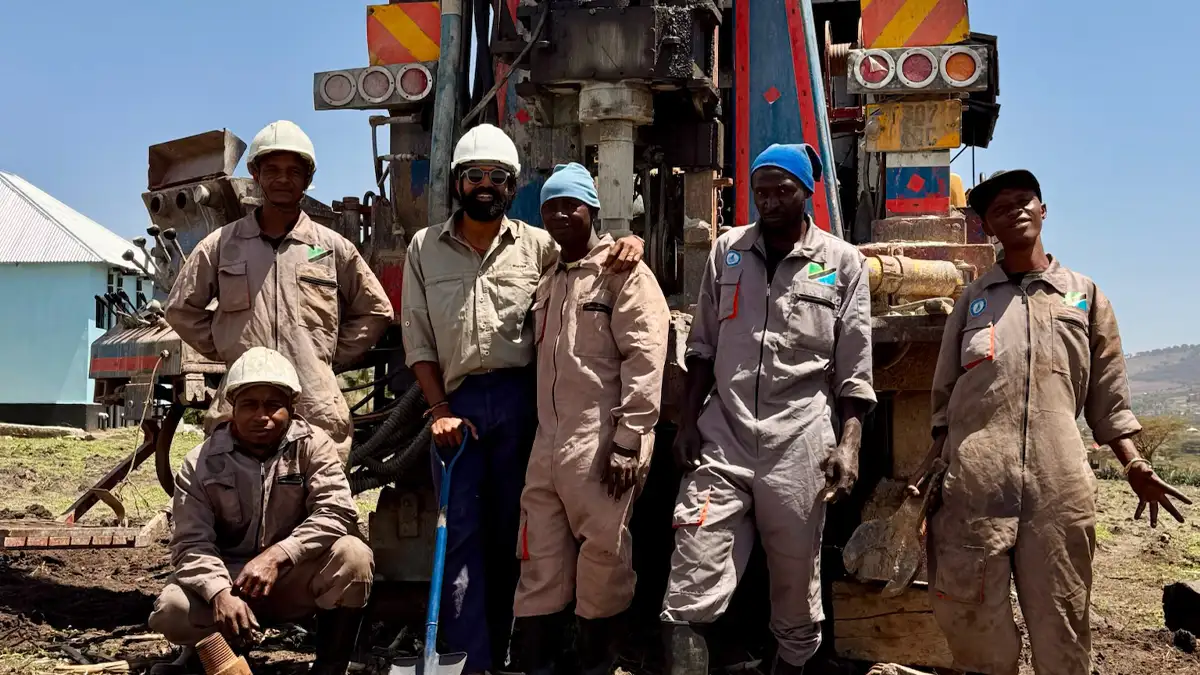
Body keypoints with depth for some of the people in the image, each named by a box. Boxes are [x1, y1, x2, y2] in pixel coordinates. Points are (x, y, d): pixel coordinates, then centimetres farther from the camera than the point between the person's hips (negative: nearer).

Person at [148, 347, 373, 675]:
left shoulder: (313, 445, -9)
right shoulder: (201, 463, -7)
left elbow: (336, 512, -21)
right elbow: (191, 543, -13)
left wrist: (277, 556, -33)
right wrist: (220, 591, -33)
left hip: (295, 579, 0)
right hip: (229, 576, 1)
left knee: (353, 556, -30)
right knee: (171, 612, -28)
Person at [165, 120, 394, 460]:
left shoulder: (333, 247, 8)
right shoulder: (221, 245, 9)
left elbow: (376, 311, 16)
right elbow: (181, 309, 17)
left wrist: (331, 356, 7)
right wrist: (226, 352, 7)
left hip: (317, 412, 0)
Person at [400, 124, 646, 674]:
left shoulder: (537, 244, 3)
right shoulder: (425, 247, 5)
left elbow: (594, 247, 13)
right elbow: (417, 338, 4)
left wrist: (630, 243, -12)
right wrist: (439, 410, -3)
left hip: (520, 398, 0)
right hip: (457, 401, 0)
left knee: (511, 528, 9)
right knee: (461, 533, -1)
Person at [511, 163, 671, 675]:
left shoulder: (624, 272, -3)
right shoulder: (547, 281, 21)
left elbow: (645, 359, -13)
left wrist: (628, 442, -18)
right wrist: (537, 435, 17)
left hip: (601, 446, -7)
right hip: (547, 446, 7)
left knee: (603, 560, 2)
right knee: (540, 568, 9)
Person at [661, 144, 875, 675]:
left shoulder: (842, 262, 4)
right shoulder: (726, 251, 11)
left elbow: (854, 369, 2)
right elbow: (703, 345, 13)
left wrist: (849, 444, -8)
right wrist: (688, 419, 4)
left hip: (799, 447, -1)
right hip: (721, 438, 2)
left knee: (796, 596, 11)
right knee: (686, 600, -5)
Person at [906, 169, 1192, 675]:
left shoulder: (1085, 294, 17)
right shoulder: (973, 300, 18)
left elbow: (1107, 395, 15)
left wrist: (1135, 466, 2)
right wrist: (930, 465, 6)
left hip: (1059, 480, 0)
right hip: (972, 479, 1)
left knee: (1059, 621, 2)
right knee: (967, 608, -1)